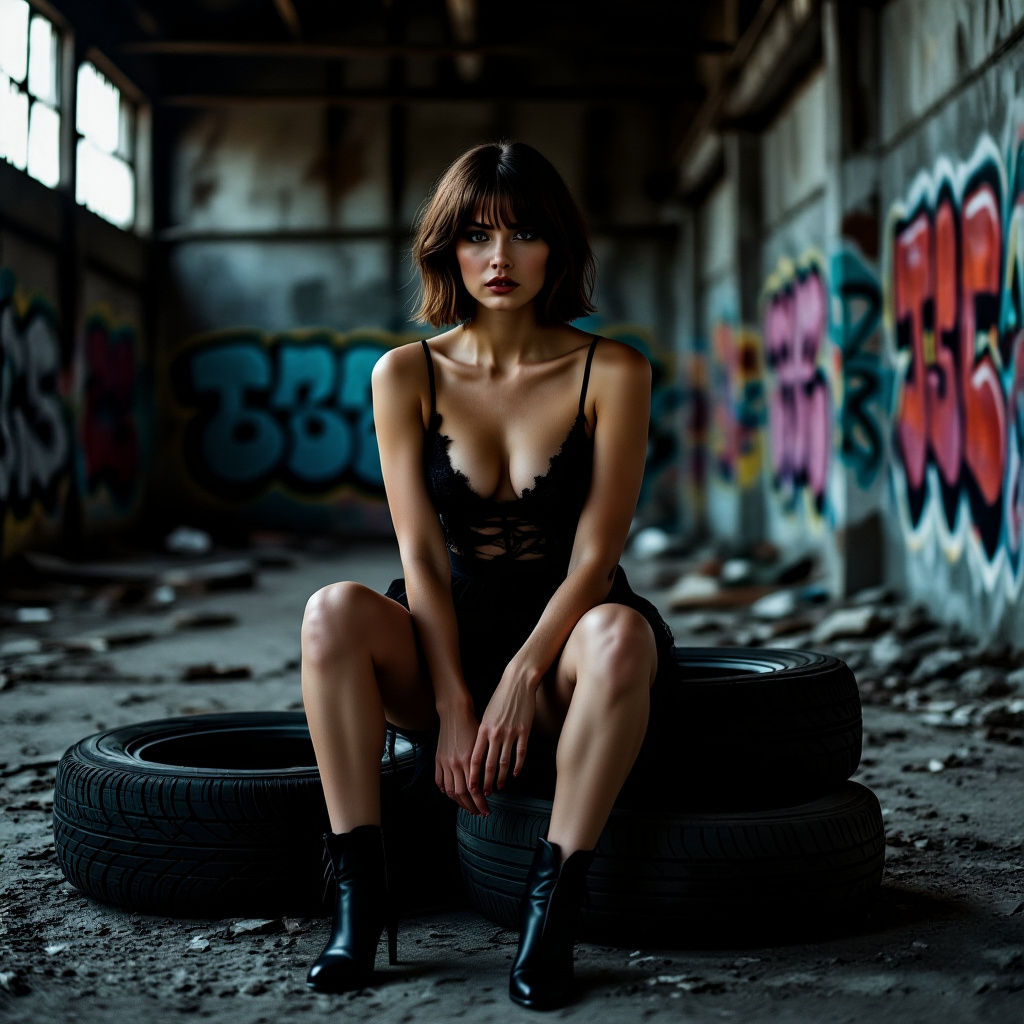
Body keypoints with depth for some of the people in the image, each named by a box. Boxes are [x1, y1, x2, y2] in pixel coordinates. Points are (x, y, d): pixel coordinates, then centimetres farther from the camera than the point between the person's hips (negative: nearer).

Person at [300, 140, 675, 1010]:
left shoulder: (613, 372, -6)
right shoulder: (406, 375, -2)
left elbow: (595, 555, -12)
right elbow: (421, 557, -8)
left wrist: (520, 681, -24)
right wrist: (452, 705, -18)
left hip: (566, 633, -1)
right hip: (447, 638, 2)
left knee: (621, 633, -36)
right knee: (334, 611, -29)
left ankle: (553, 908, -28)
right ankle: (360, 896, -23)